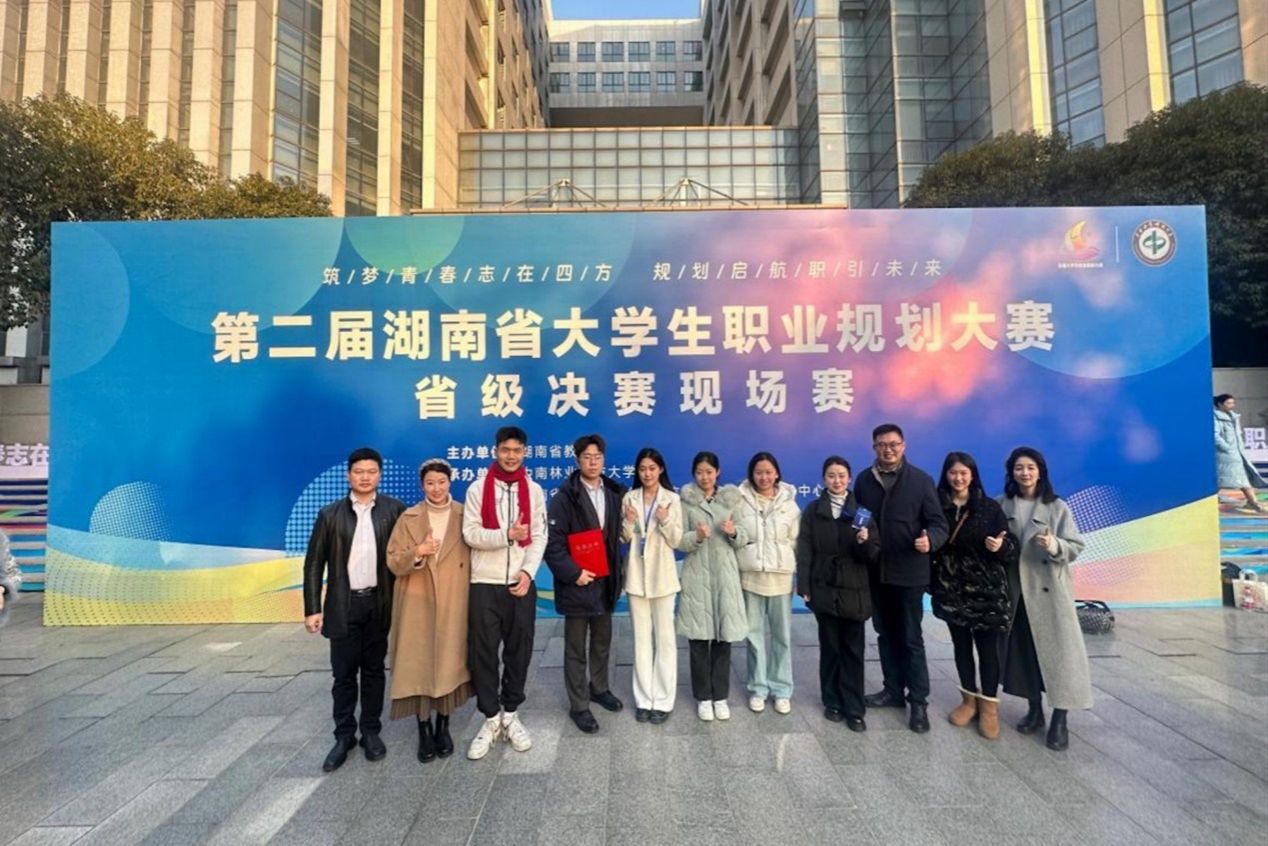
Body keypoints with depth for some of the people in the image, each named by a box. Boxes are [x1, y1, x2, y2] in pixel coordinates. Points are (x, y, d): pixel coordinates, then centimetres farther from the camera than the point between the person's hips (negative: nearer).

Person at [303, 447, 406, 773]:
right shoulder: (330, 514, 1)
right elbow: (314, 563, 2)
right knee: (344, 674, 8)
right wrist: (312, 608, -3)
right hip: (343, 606, 0)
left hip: (379, 603, 0)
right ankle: (344, 736, 22)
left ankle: (371, 732, 26)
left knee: (374, 671, 12)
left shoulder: (394, 509, -2)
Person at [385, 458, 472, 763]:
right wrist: (417, 552, -20)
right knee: (419, 664, 2)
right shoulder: (408, 518, 3)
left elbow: (475, 555, 1)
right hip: (418, 604, 0)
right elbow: (393, 562, -1)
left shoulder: (464, 516, 1)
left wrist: (471, 597, -5)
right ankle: (424, 730, 17)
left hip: (453, 604, 0)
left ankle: (443, 726, 22)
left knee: (449, 663, 5)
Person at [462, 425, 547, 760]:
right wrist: (507, 535, -22)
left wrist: (528, 571, -11)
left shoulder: (534, 490, 5)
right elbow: (470, 534, -8)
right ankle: (491, 719, 21)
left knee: (519, 652, 9)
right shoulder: (478, 488, -1)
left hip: (521, 584, 2)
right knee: (483, 654, 4)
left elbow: (540, 536, 2)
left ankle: (510, 715, 27)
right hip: (485, 585, -1)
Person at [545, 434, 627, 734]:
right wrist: (572, 573, -19)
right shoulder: (565, 496, -12)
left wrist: (616, 573, 4)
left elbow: (617, 535, 9)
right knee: (576, 648, 8)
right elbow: (552, 542, -15)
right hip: (577, 583, -5)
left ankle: (599, 688, 41)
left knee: (602, 641, 20)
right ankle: (578, 705, 22)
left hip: (605, 581, 5)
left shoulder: (614, 493, 3)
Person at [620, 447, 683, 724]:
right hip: (636, 574, 2)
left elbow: (676, 541, -5)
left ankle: (663, 700, 13)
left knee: (664, 637, 3)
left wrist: (666, 521, -22)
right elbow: (624, 539, 5)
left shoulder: (672, 499, -4)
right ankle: (644, 699, 18)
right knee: (641, 637, 9)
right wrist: (628, 522, -14)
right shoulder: (629, 498, 2)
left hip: (662, 574, -2)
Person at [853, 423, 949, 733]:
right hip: (876, 571, 4)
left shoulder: (921, 480, -5)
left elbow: (939, 522, -7)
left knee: (911, 638, 3)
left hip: (909, 572, -3)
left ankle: (919, 701, 15)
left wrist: (930, 539, -27)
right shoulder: (864, 480, 4)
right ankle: (894, 689, 30)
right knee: (886, 634, 15)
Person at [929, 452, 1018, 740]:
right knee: (961, 646, 12)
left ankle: (989, 705, 17)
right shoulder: (938, 507, 0)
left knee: (989, 648, 1)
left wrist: (1001, 546, -23)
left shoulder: (990, 508, -3)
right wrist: (931, 583, -4)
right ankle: (969, 699, 28)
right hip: (952, 590, 2)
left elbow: (1012, 548, -3)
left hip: (986, 591, -2)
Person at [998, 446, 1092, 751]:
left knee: (1056, 649, -1)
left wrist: (1054, 546, -25)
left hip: (1050, 589, -3)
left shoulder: (1057, 507, -5)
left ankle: (1059, 720, 9)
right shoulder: (1002, 505, 2)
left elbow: (1076, 546, -6)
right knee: (1023, 649, 10)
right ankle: (1034, 710, 25)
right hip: (1016, 589, 3)